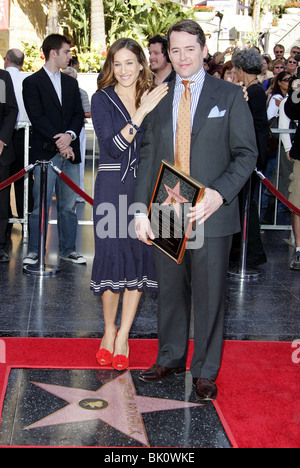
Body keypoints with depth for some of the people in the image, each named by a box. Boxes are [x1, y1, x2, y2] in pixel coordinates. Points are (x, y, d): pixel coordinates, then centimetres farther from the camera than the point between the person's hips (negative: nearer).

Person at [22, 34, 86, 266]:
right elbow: (37, 118, -8)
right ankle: (34, 251, 6)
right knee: (40, 206, -4)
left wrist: (70, 135, -9)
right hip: (45, 153, -5)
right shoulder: (32, 82, 0)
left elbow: (79, 114, 11)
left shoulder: (71, 83, 18)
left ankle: (68, 249, 16)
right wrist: (59, 143, -13)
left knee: (68, 205, 7)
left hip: (70, 152, 5)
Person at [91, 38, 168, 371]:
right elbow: (113, 145, -14)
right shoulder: (102, 99, 0)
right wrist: (141, 113, -20)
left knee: (139, 257, 2)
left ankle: (123, 337, 14)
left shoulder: (154, 98, 8)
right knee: (112, 255, 0)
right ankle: (109, 330, 21)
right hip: (112, 187, -2)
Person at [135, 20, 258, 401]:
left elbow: (246, 154, -1)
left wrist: (220, 193, -17)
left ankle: (205, 371, 21)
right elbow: (147, 156, 10)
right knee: (170, 289, 14)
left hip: (210, 213, -3)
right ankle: (170, 358, 32)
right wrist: (141, 208, 1)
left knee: (209, 293, 5)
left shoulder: (229, 95, 2)